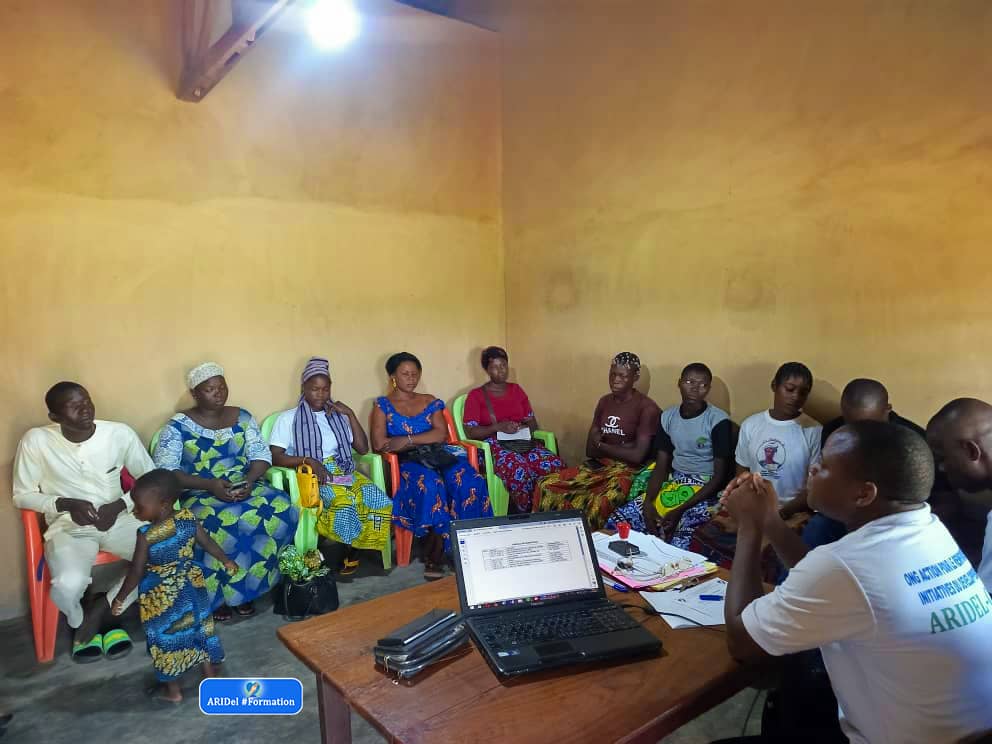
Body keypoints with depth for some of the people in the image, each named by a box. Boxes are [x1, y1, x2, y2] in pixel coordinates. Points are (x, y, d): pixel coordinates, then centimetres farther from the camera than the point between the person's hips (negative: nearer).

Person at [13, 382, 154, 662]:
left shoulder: (120, 433, -10)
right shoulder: (37, 440, -11)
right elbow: (22, 495, 0)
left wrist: (120, 504, -15)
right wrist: (66, 504, -17)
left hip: (117, 519, 2)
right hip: (68, 526, -1)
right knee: (68, 585, -31)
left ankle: (100, 609, 1)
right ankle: (81, 622, 9)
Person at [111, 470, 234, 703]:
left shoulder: (147, 535, -26)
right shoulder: (188, 518, -12)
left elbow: (136, 573, -18)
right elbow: (208, 543, 1)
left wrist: (120, 598, -2)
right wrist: (227, 562, 17)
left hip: (161, 596, -5)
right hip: (191, 586, 5)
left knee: (166, 638, 14)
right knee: (200, 628, 19)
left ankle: (172, 691, 30)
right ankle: (211, 677, 34)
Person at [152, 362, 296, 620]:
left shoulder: (242, 417, 8)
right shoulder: (179, 425, -3)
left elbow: (261, 455, 6)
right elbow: (165, 470, -11)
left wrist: (249, 480, -16)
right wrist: (209, 485, -23)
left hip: (245, 487, 4)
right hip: (199, 494, -4)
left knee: (281, 509, -24)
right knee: (223, 525, -36)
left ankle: (243, 588, -9)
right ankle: (217, 594, -10)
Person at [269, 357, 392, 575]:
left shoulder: (338, 415, 18)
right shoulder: (288, 418, 7)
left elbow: (363, 449, 11)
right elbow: (274, 457, -3)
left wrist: (350, 414, 4)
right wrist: (308, 460, -18)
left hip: (345, 473, 4)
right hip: (311, 476, -4)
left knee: (379, 501, -26)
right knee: (344, 505, -36)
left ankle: (352, 551, -8)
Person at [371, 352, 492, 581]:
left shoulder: (430, 401, 20)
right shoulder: (383, 405, 11)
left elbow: (441, 434, 4)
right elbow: (379, 444, -4)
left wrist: (407, 440, -10)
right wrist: (424, 440, -6)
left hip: (438, 456, 3)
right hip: (407, 462, -3)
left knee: (469, 481, -30)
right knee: (430, 484, -38)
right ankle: (435, 553, -27)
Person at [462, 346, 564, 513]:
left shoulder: (516, 389, 18)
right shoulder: (476, 395, 5)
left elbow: (533, 422, 18)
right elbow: (470, 432, -4)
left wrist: (522, 428, -6)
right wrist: (498, 427, -18)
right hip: (493, 446, -4)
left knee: (555, 464, -26)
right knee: (519, 468, -38)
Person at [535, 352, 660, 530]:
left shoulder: (647, 408, -10)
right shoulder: (604, 402, 10)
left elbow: (637, 456, -17)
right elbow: (590, 450, 8)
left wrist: (601, 444, -4)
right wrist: (621, 448, -8)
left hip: (627, 471, -6)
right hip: (598, 466, 6)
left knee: (599, 504, -36)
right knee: (546, 485, -11)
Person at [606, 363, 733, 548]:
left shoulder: (718, 420, -12)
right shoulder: (668, 416, 4)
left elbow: (720, 476, -13)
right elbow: (660, 466, 5)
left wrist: (680, 510, -22)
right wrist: (648, 502, -14)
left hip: (705, 490, -5)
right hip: (673, 484, 5)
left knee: (680, 543, -33)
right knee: (617, 522, -12)